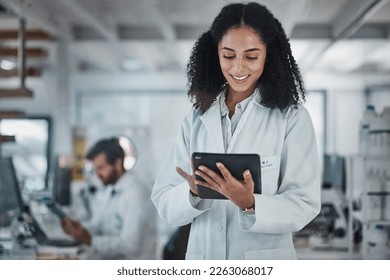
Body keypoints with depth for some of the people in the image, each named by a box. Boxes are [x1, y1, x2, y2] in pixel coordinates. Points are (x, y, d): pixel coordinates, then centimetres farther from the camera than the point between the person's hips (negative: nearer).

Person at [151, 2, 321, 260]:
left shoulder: (292, 118, -6)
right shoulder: (197, 119, 2)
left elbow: (304, 206, -11)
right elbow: (164, 202, -2)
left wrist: (249, 204, -28)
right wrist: (194, 192, -22)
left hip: (266, 258, -2)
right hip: (203, 258, 3)